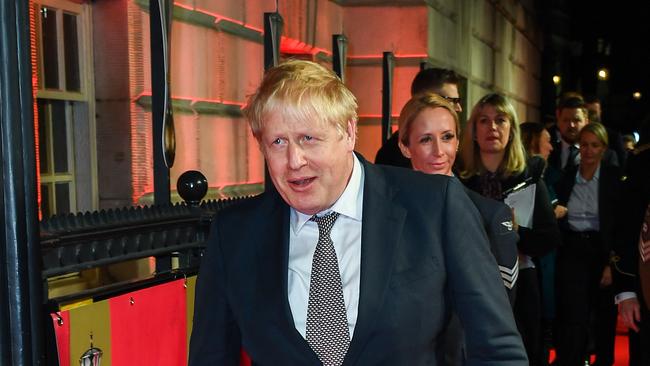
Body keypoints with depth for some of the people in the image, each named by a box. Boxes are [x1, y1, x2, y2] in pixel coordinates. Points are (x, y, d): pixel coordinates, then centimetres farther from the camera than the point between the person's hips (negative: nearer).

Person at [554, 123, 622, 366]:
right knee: (574, 320, -7)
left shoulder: (614, 178, -3)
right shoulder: (566, 177, 5)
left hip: (602, 252, -1)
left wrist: (612, 264, -12)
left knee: (605, 318, 13)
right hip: (571, 253, 1)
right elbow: (556, 220, 11)